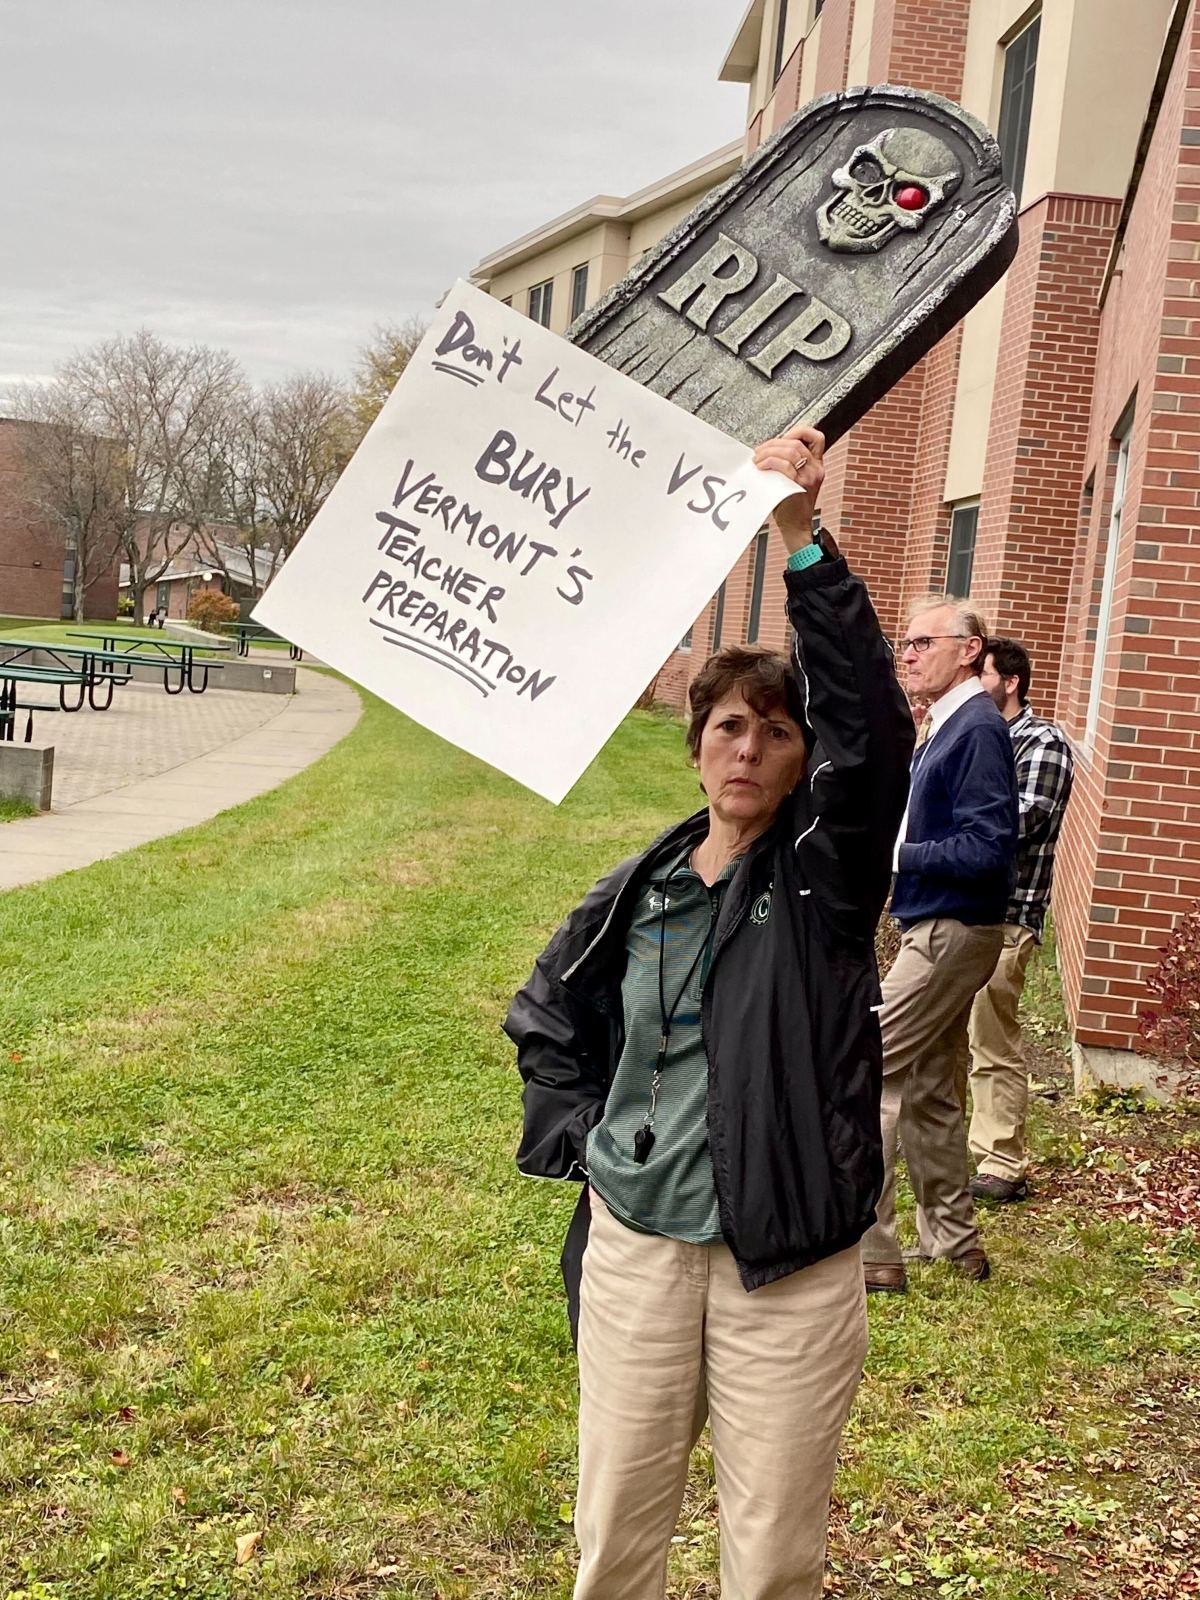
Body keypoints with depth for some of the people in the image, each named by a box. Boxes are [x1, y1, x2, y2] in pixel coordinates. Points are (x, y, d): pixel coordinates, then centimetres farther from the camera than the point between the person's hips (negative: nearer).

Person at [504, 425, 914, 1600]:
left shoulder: (827, 878, -7)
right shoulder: (636, 894, 3)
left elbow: (870, 723, -24)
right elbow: (548, 1018, 18)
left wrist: (801, 539, -32)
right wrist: (582, 1144, 4)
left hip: (790, 1263, -3)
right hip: (635, 1246, 3)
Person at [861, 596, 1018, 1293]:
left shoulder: (977, 729, -16)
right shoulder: (943, 726, 13)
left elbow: (987, 847, -22)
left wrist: (894, 854, -19)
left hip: (951, 934, -10)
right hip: (939, 928, 10)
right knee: (929, 1090, 17)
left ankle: (869, 1253, -2)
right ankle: (956, 1242, 28)